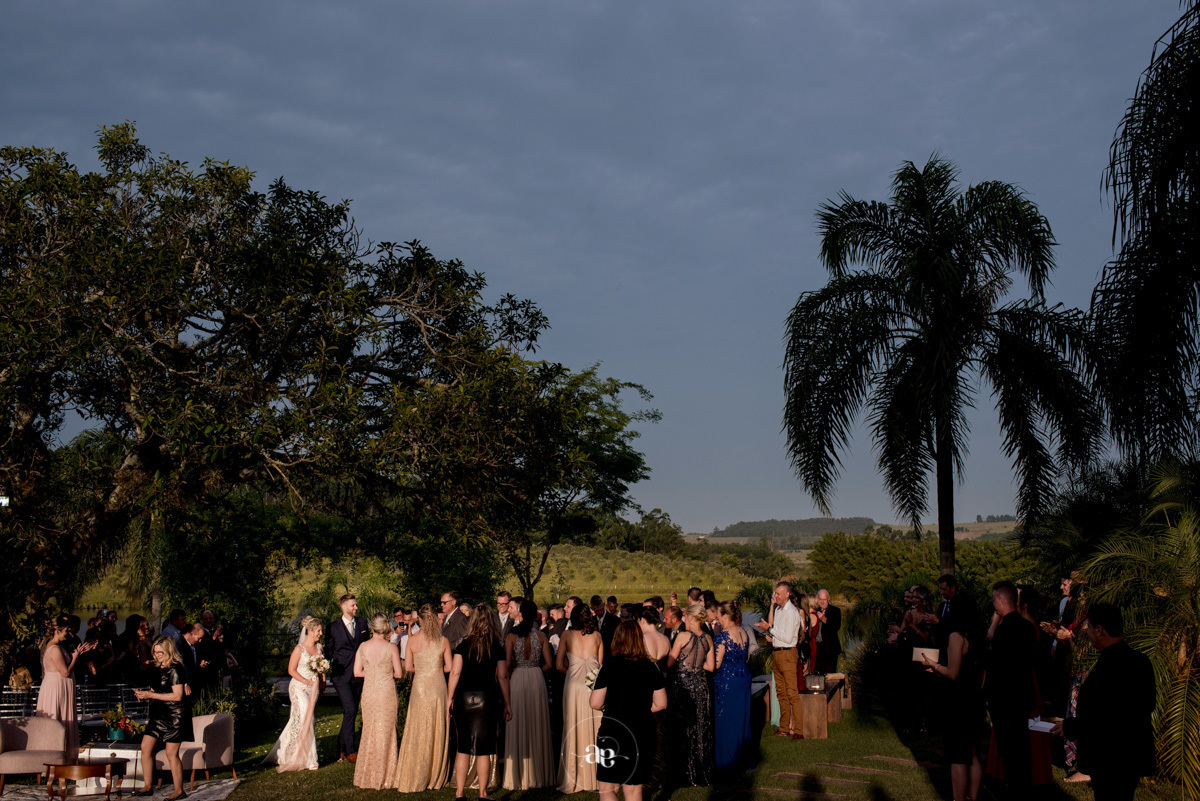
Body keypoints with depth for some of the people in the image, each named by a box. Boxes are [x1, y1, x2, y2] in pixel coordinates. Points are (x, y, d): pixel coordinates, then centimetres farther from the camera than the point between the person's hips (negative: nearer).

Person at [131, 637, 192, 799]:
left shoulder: (174, 669, -15)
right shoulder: (158, 668, 11)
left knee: (171, 754, -5)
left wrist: (152, 695, -18)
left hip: (174, 715, -9)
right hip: (159, 714, 9)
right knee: (146, 747, 7)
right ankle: (148, 786, 17)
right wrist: (143, 694, 2)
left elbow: (177, 695, -19)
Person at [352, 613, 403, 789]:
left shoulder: (363, 647, -2)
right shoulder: (391, 648, -11)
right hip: (386, 693, -3)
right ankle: (383, 776, 14)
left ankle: (367, 775, 21)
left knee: (369, 731, 15)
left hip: (368, 693, 3)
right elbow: (399, 673, -6)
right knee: (385, 733, 7)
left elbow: (357, 672, 1)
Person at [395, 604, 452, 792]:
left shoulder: (412, 640, -4)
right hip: (439, 686, 1)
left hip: (420, 685, -1)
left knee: (418, 732, 5)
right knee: (438, 732, 9)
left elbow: (408, 667, -5)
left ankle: (415, 778, 6)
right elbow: (449, 667, 0)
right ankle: (436, 777, 16)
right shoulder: (443, 641, -2)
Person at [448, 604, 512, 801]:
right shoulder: (496, 647, 0)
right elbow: (502, 677, -1)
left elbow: (455, 672, -2)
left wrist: (450, 698, 6)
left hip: (464, 698, 1)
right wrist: (507, 704, 5)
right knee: (484, 751, 7)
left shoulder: (464, 644, 1)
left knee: (463, 749, 9)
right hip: (487, 699, -1)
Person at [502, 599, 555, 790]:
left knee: (518, 726, 4)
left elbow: (507, 664, -9)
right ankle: (539, 773, 16)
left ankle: (519, 776, 6)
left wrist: (509, 676, 10)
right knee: (537, 725, 11)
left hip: (517, 680, -2)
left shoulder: (512, 636, -6)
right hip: (537, 680, 2)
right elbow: (549, 664, 0)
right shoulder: (541, 636, 1)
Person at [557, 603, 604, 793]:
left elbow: (560, 666, 2)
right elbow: (600, 664, 12)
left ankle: (572, 781, 7)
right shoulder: (597, 635, 9)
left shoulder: (567, 635, 4)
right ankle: (594, 778, 12)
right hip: (594, 684, 2)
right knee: (594, 729, 8)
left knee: (573, 730, 4)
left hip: (573, 685, -1)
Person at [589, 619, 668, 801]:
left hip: (613, 731, -3)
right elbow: (660, 704, 4)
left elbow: (595, 703, -11)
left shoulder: (610, 665, -11)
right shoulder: (650, 667, -1)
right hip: (642, 731, 4)